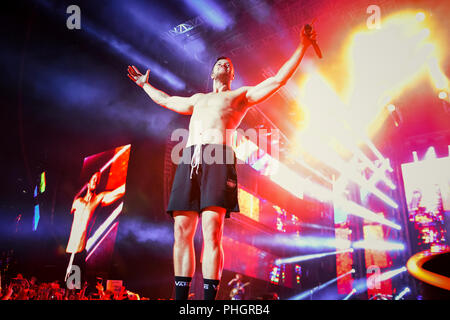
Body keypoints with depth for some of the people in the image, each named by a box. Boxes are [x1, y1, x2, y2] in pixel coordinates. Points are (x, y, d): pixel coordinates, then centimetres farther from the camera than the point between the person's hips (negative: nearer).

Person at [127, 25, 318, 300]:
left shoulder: (242, 95, 24)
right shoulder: (198, 99, 37)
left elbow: (278, 80, 19)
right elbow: (166, 100, 51)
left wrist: (302, 48, 17)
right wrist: (144, 84, 62)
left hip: (218, 159, -4)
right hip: (188, 161, 5)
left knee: (212, 232, -17)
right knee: (182, 232, -5)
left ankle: (209, 299, -15)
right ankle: (181, 297, -1)